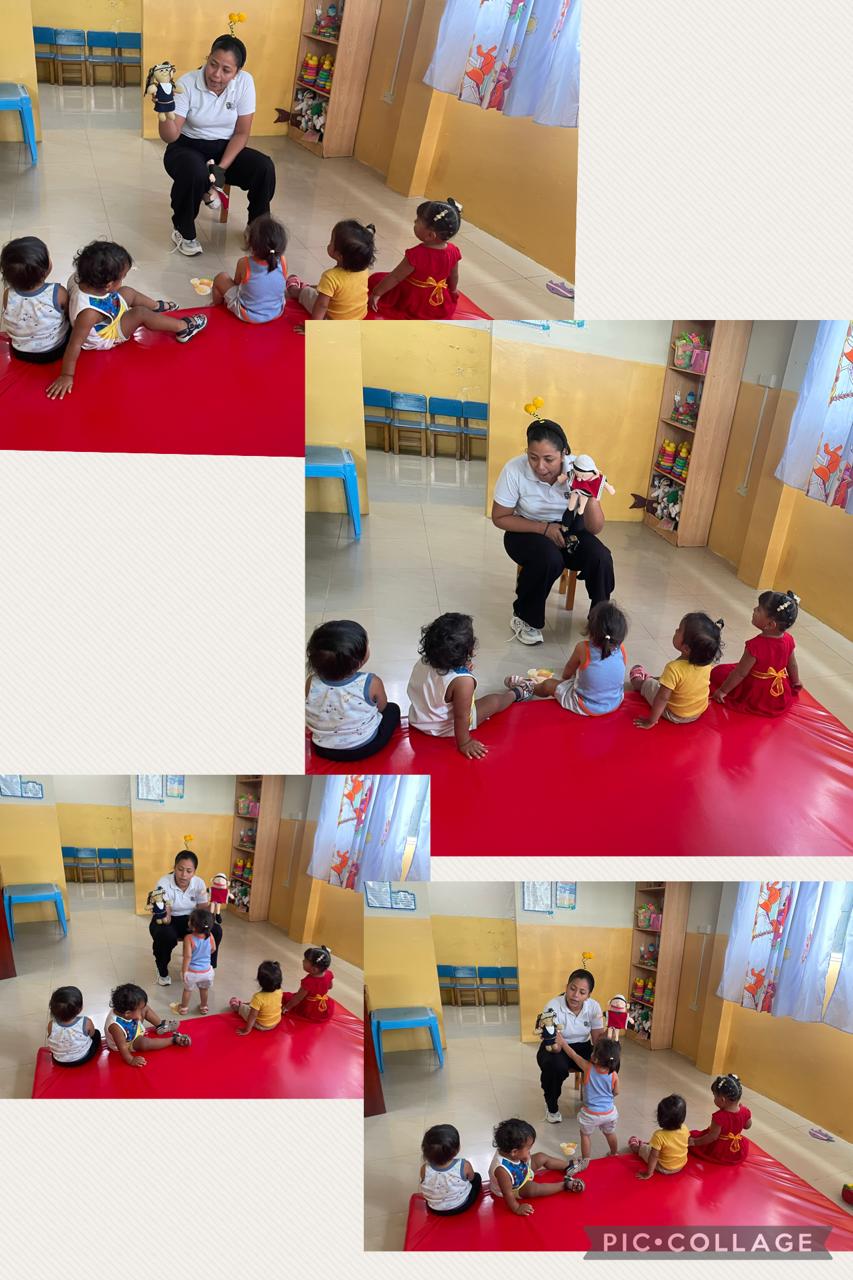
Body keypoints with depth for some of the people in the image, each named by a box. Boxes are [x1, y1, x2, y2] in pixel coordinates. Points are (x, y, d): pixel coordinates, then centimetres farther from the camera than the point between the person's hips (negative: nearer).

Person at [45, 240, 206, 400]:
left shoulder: (80, 278, -29)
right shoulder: (89, 313, -47)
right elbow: (74, 345, -40)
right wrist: (67, 376, -34)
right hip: (105, 338, -8)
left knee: (128, 292, 17)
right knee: (140, 313, -16)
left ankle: (157, 306, 46)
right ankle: (182, 327, 1)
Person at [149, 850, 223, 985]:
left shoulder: (199, 883, -14)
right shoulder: (164, 883, -25)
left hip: (189, 920, 3)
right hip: (167, 920, -3)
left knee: (215, 930, -23)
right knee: (165, 935, -38)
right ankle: (162, 972, -8)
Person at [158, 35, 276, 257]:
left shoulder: (244, 82, -11)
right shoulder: (187, 84, -18)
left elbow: (242, 133, -6)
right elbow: (170, 137, -20)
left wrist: (221, 168, -18)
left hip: (226, 148, 3)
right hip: (188, 147, -3)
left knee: (264, 168, -23)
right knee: (195, 173, -37)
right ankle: (183, 231, -11)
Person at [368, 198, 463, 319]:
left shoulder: (416, 255, -32)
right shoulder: (453, 252, -17)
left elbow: (394, 277, -21)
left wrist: (376, 293, -9)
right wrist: (453, 290, 23)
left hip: (411, 305, -5)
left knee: (375, 279, 6)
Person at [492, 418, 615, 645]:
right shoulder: (514, 470, -25)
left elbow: (595, 529, -17)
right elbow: (499, 518, -12)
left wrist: (590, 497, -37)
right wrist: (544, 528, -22)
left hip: (568, 530, 2)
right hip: (527, 531, -2)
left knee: (601, 559, -25)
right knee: (549, 559, -34)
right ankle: (524, 618, -10)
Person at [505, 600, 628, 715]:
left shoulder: (583, 648, -23)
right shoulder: (621, 649, -16)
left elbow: (567, 671, -3)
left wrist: (564, 679, 19)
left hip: (585, 707, -4)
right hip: (615, 704, 4)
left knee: (549, 684, 21)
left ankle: (529, 687, 51)